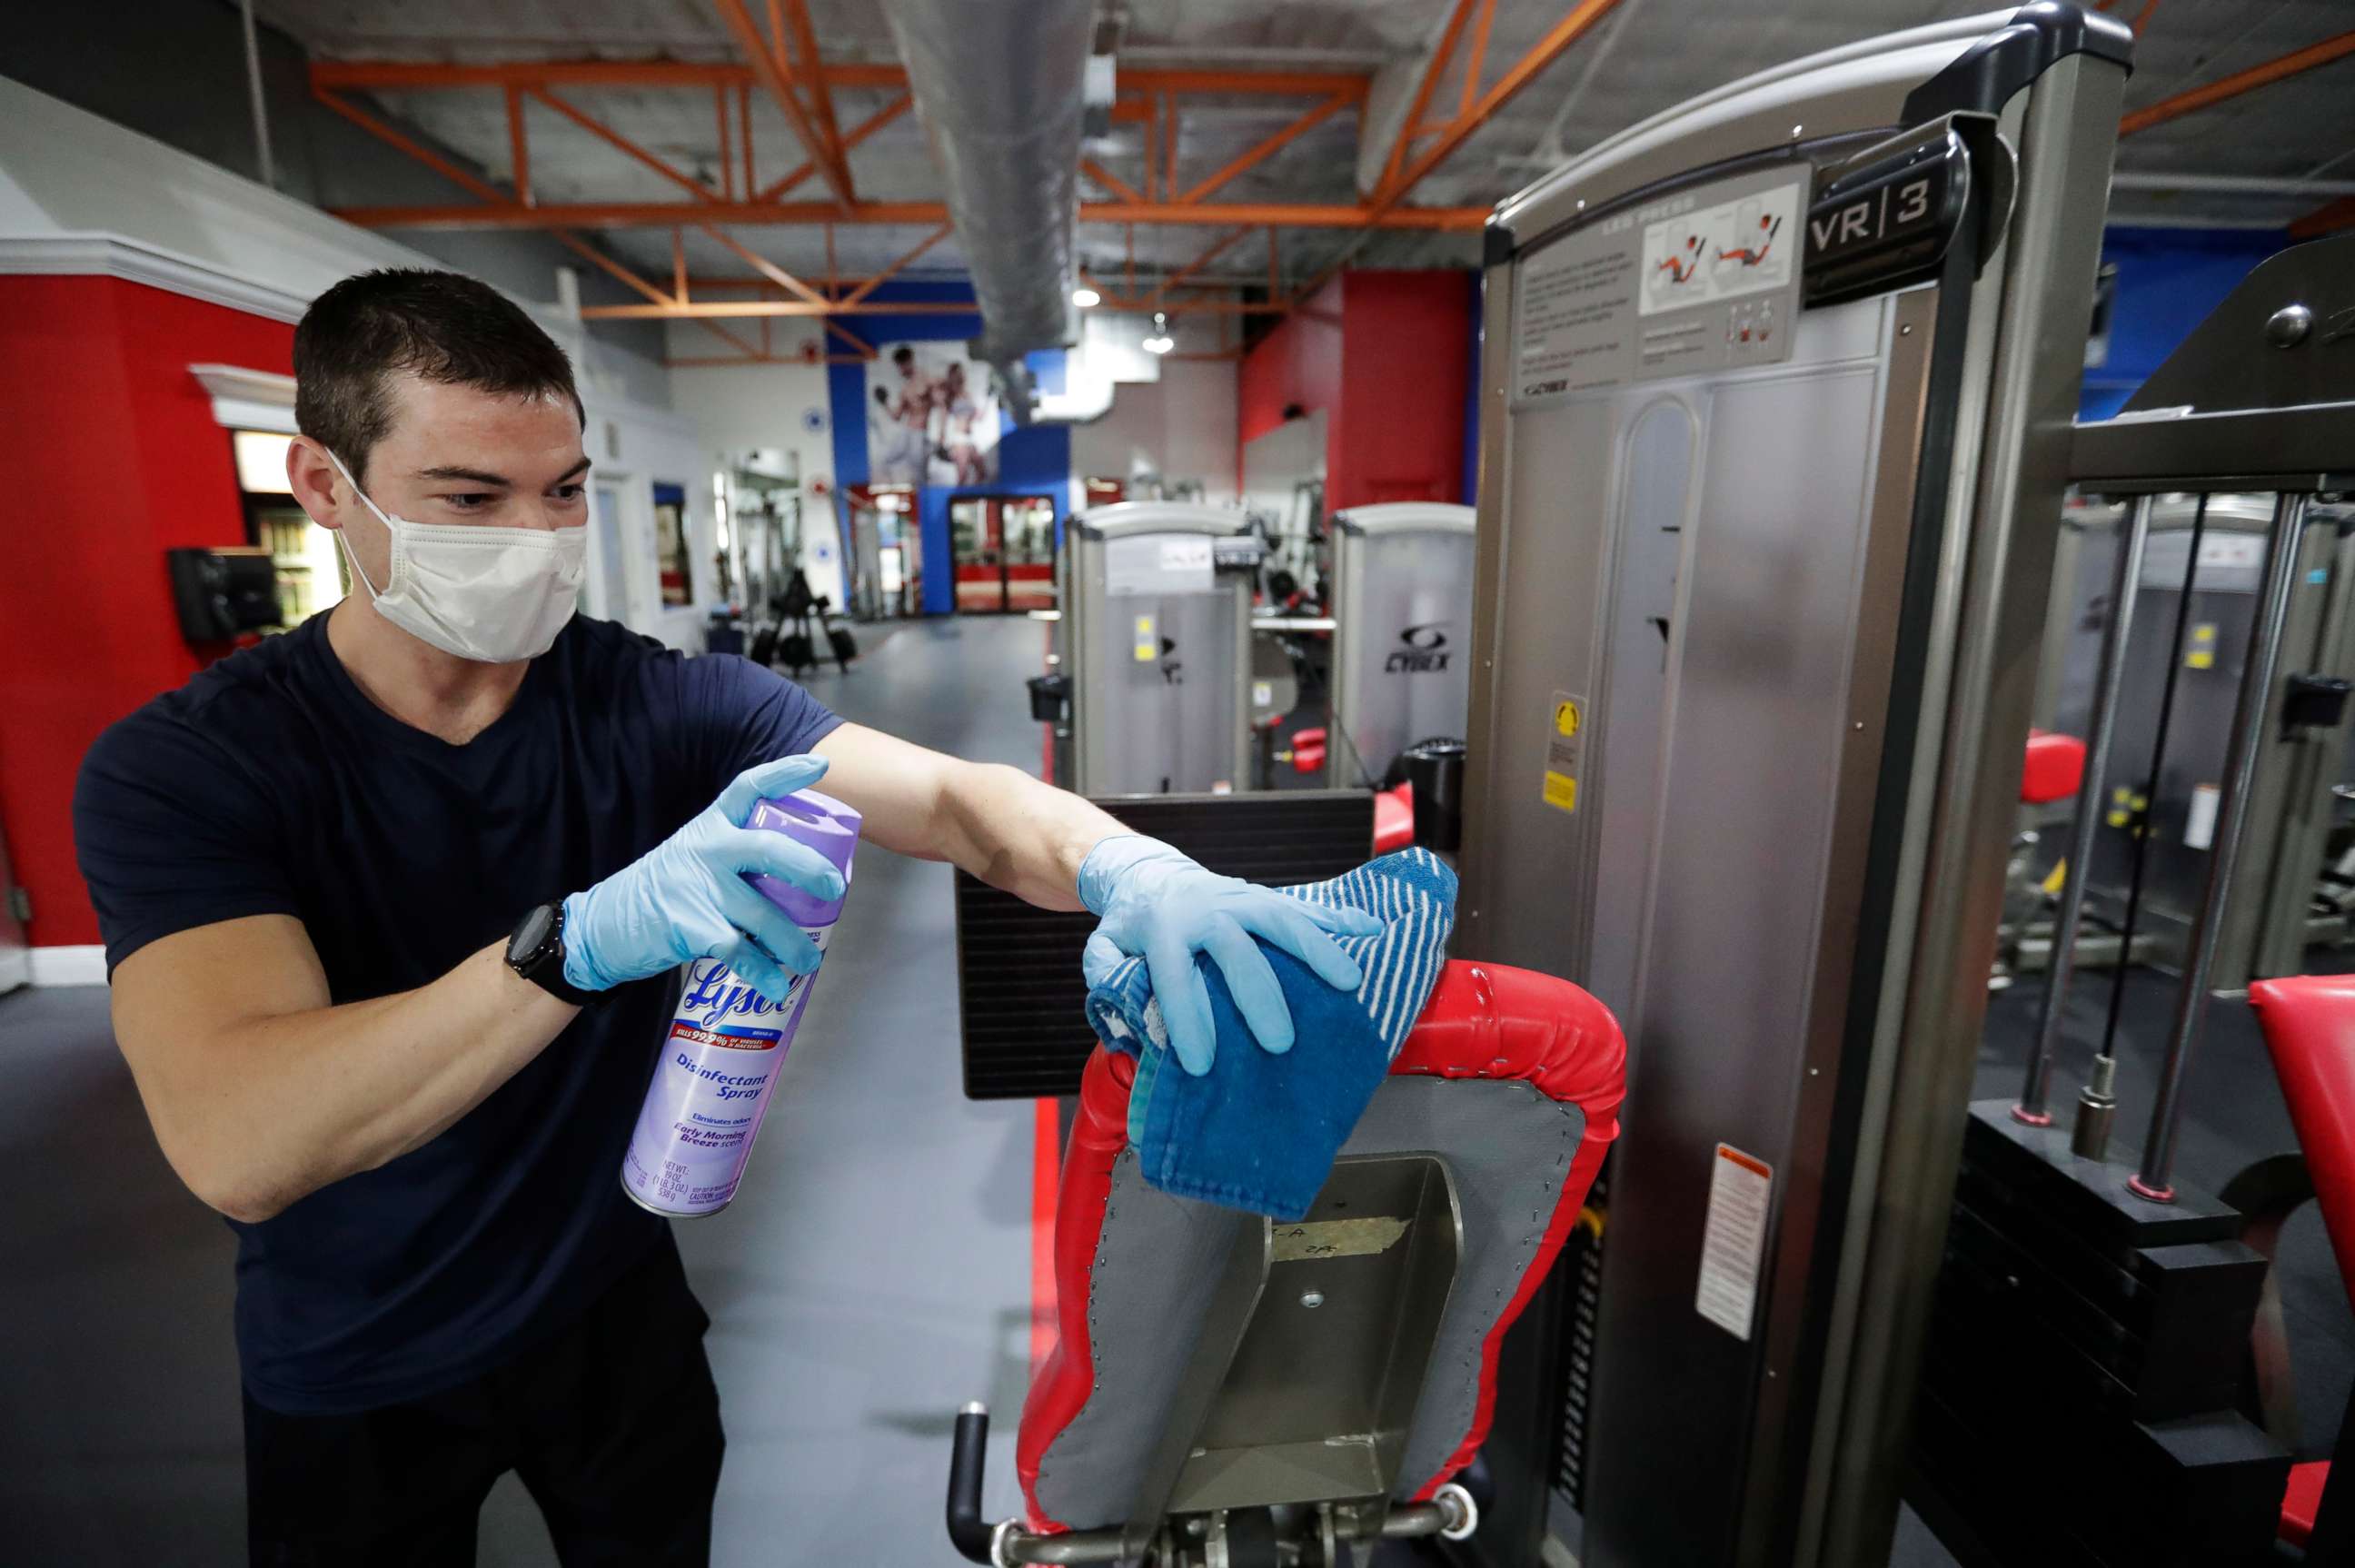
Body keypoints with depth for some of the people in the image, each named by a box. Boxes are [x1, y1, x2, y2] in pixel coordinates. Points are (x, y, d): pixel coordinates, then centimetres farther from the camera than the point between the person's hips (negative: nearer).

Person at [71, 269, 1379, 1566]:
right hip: (353, 1383, -1)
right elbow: (235, 1145, -34)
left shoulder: (662, 706, -16)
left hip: (618, 1303, 2)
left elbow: (949, 797, -27)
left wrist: (1125, 868, -48)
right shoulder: (180, 771, -21)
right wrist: (592, 935, -49)